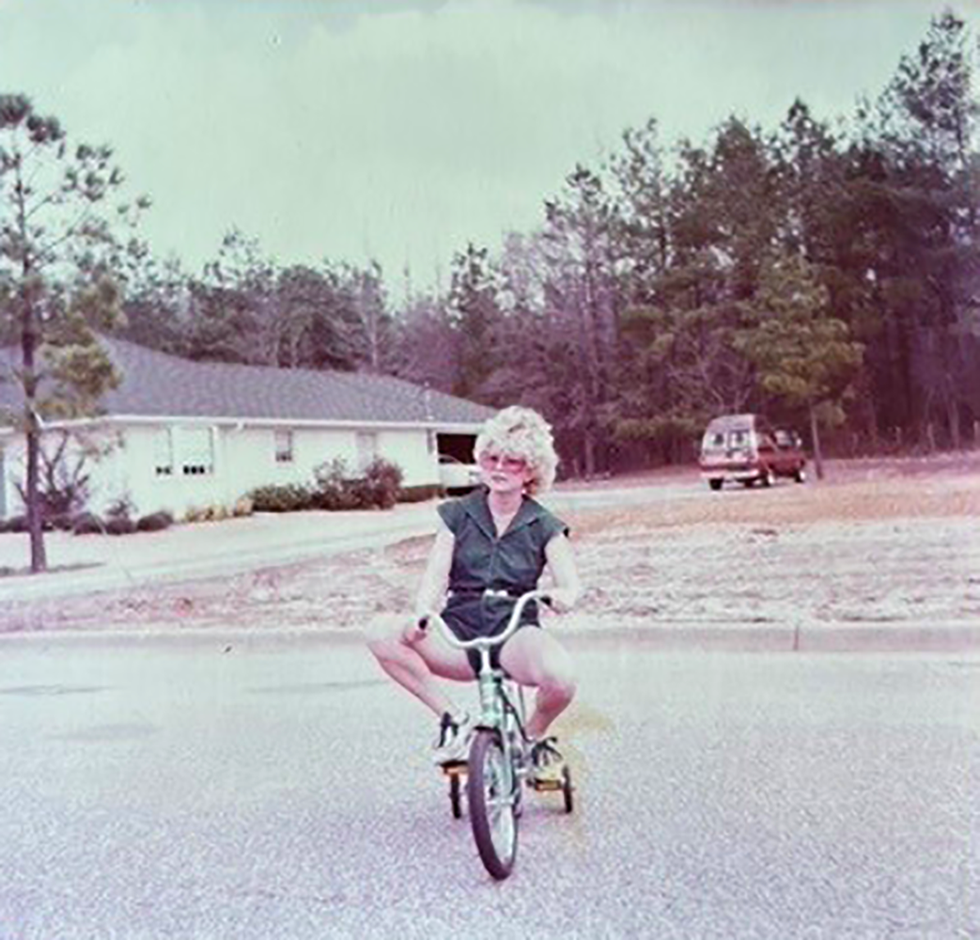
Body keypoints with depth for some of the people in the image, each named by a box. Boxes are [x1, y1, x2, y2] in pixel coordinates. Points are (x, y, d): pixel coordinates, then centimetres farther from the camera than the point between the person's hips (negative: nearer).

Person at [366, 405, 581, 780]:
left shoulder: (545, 527, 7)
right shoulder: (457, 515, 9)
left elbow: (571, 582, -3)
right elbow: (436, 574, 0)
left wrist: (563, 595, -29)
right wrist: (419, 615, -22)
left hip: (514, 630, -1)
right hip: (459, 628, 2)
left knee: (561, 679, -35)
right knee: (383, 640, -25)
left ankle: (535, 738, 2)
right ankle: (452, 718, -9)